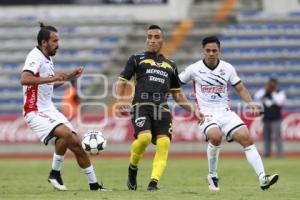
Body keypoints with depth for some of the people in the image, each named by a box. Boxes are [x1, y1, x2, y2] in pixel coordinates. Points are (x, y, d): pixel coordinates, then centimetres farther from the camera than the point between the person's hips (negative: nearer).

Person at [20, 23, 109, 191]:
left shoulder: (48, 59, 14)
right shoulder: (36, 57, -16)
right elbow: (25, 79, -33)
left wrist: (68, 77, 18)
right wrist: (52, 78, -33)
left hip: (49, 110, 9)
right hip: (36, 112, -9)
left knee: (76, 143, 4)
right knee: (65, 133, -31)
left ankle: (94, 185, 13)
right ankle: (55, 174, -14)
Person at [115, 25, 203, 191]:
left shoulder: (170, 65, 25)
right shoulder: (137, 59, 16)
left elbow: (177, 94, 29)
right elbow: (122, 82, 12)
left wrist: (192, 108, 16)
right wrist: (120, 100, -7)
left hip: (162, 109, 3)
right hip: (142, 105, -3)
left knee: (164, 144, -18)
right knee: (144, 137, -27)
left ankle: (153, 182, -18)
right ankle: (133, 168, 0)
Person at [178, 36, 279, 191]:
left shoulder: (228, 68, 4)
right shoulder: (194, 69, -3)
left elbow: (240, 89, 10)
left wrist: (250, 103, -7)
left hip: (225, 112, 4)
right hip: (206, 114, -4)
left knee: (246, 138, -13)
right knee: (215, 137, -33)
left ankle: (262, 179, -15)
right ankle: (212, 176, -12)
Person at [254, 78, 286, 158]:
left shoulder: (280, 93, 1)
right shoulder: (264, 92, 12)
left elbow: (279, 102, -17)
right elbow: (256, 97, -3)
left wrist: (273, 92, -10)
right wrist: (265, 89, -5)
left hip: (275, 119, -5)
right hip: (266, 119, 5)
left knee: (277, 136, -12)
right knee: (266, 136, 6)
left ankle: (280, 153, -13)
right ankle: (267, 152, 12)